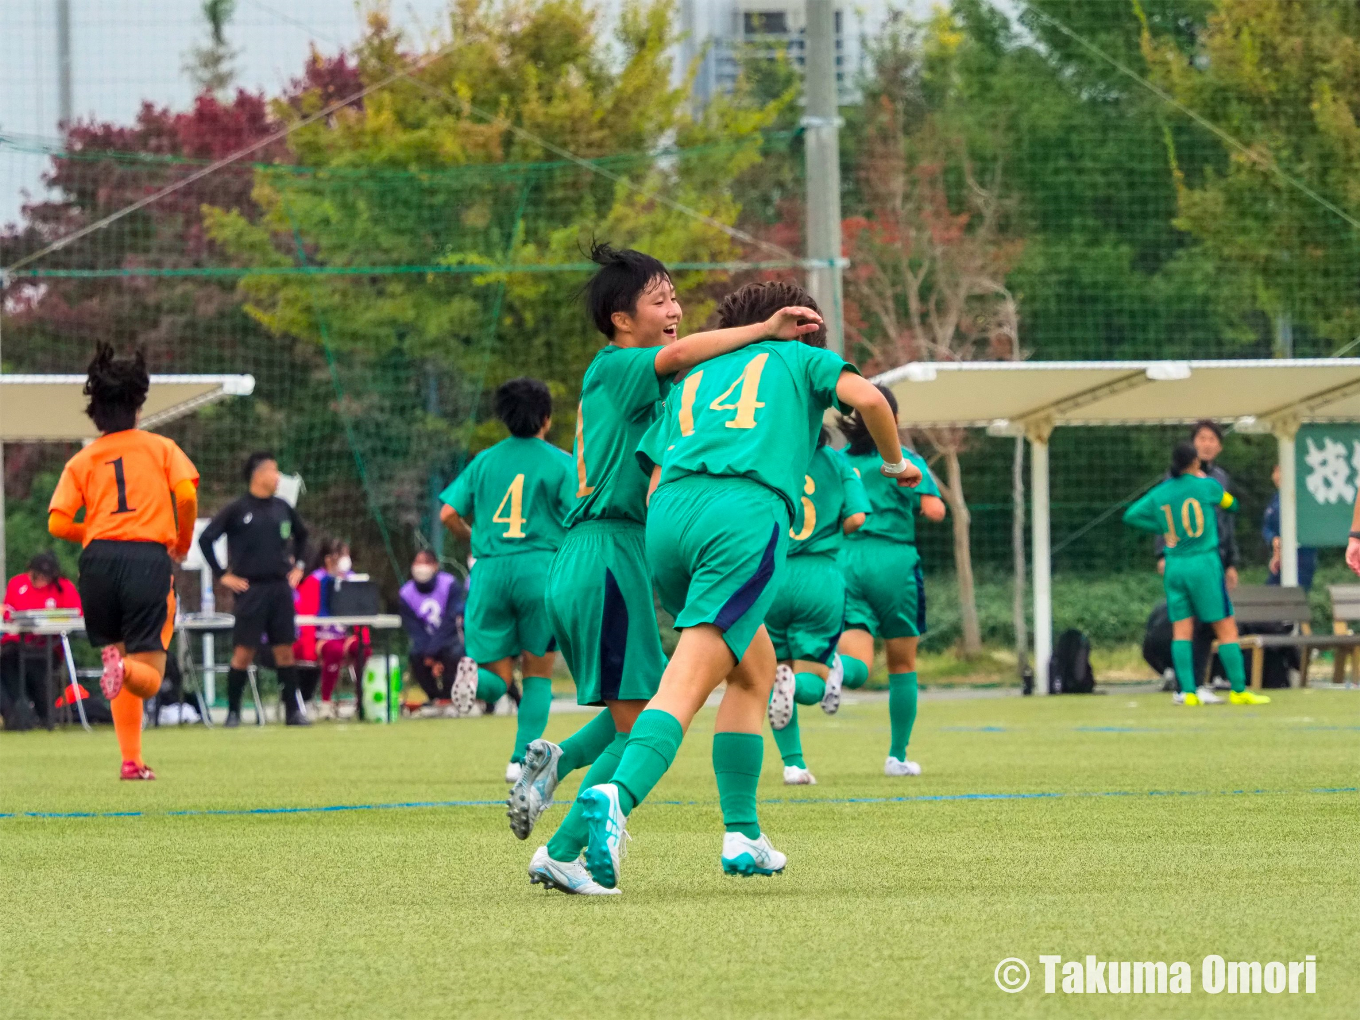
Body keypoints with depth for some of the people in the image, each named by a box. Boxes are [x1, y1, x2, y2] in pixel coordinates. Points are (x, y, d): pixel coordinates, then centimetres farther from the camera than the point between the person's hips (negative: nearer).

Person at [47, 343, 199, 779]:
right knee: (149, 677, 2)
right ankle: (124, 667, -36)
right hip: (150, 559, -2)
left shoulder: (82, 461, 12)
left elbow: (57, 523, 1)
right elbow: (186, 494, -8)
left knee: (117, 653, 17)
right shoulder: (160, 448, 9)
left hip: (99, 559, 2)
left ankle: (131, 760, 0)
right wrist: (183, 543, 10)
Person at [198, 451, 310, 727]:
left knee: (285, 650, 4)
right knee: (243, 652, -4)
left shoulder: (281, 508, 10)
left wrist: (297, 565, 19)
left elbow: (301, 534, 28)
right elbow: (205, 539, -8)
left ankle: (293, 711, 8)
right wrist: (222, 575, -8)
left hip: (281, 588, 5)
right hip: (251, 588, -5)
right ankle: (233, 712, 5)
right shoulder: (236, 509, -6)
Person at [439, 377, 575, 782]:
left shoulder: (485, 460, 12)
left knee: (496, 682, 7)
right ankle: (522, 759, 0)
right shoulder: (560, 462, 3)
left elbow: (449, 513, 6)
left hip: (490, 569, 2)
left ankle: (475, 677, -29)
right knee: (538, 673, 11)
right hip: (539, 566, -2)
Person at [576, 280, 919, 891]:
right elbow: (867, 399, 5)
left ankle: (742, 836, 19)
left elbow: (654, 484, 23)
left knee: (755, 669, 23)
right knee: (685, 686, -15)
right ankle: (616, 797, -39)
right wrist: (895, 462, 22)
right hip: (747, 518, -5)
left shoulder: (691, 380, 33)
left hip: (669, 518, 5)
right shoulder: (797, 357, 24)